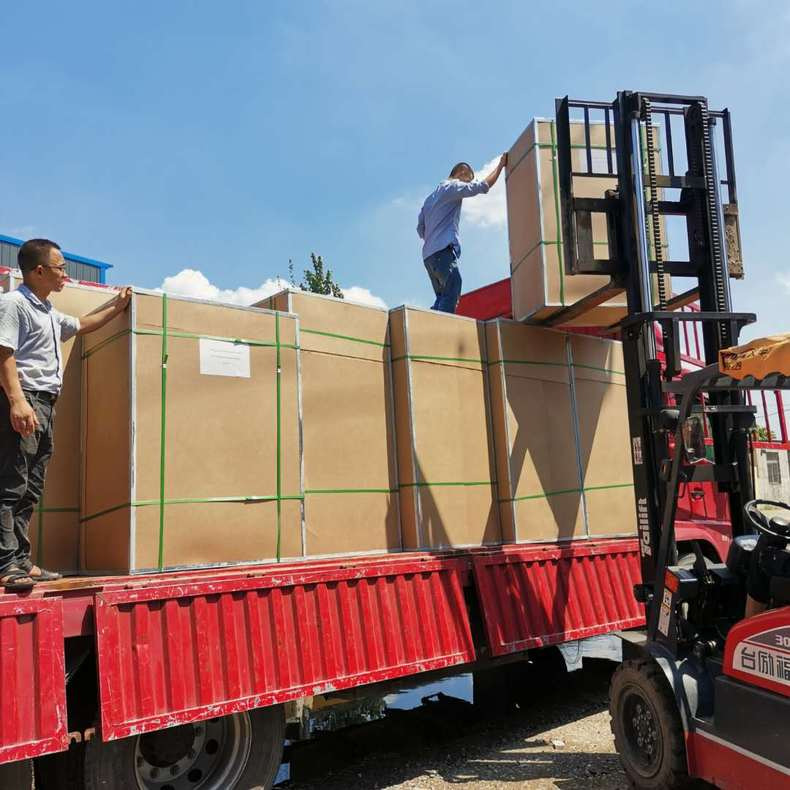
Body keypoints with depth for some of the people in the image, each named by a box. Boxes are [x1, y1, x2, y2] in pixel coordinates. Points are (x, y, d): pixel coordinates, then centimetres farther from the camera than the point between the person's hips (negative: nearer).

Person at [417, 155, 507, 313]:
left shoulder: (430, 197, 28)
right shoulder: (453, 187, 3)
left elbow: (420, 229, 25)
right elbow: (483, 186, -3)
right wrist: (500, 165, 7)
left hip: (429, 254, 9)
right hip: (444, 251, -9)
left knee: (443, 297, 5)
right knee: (451, 296, -17)